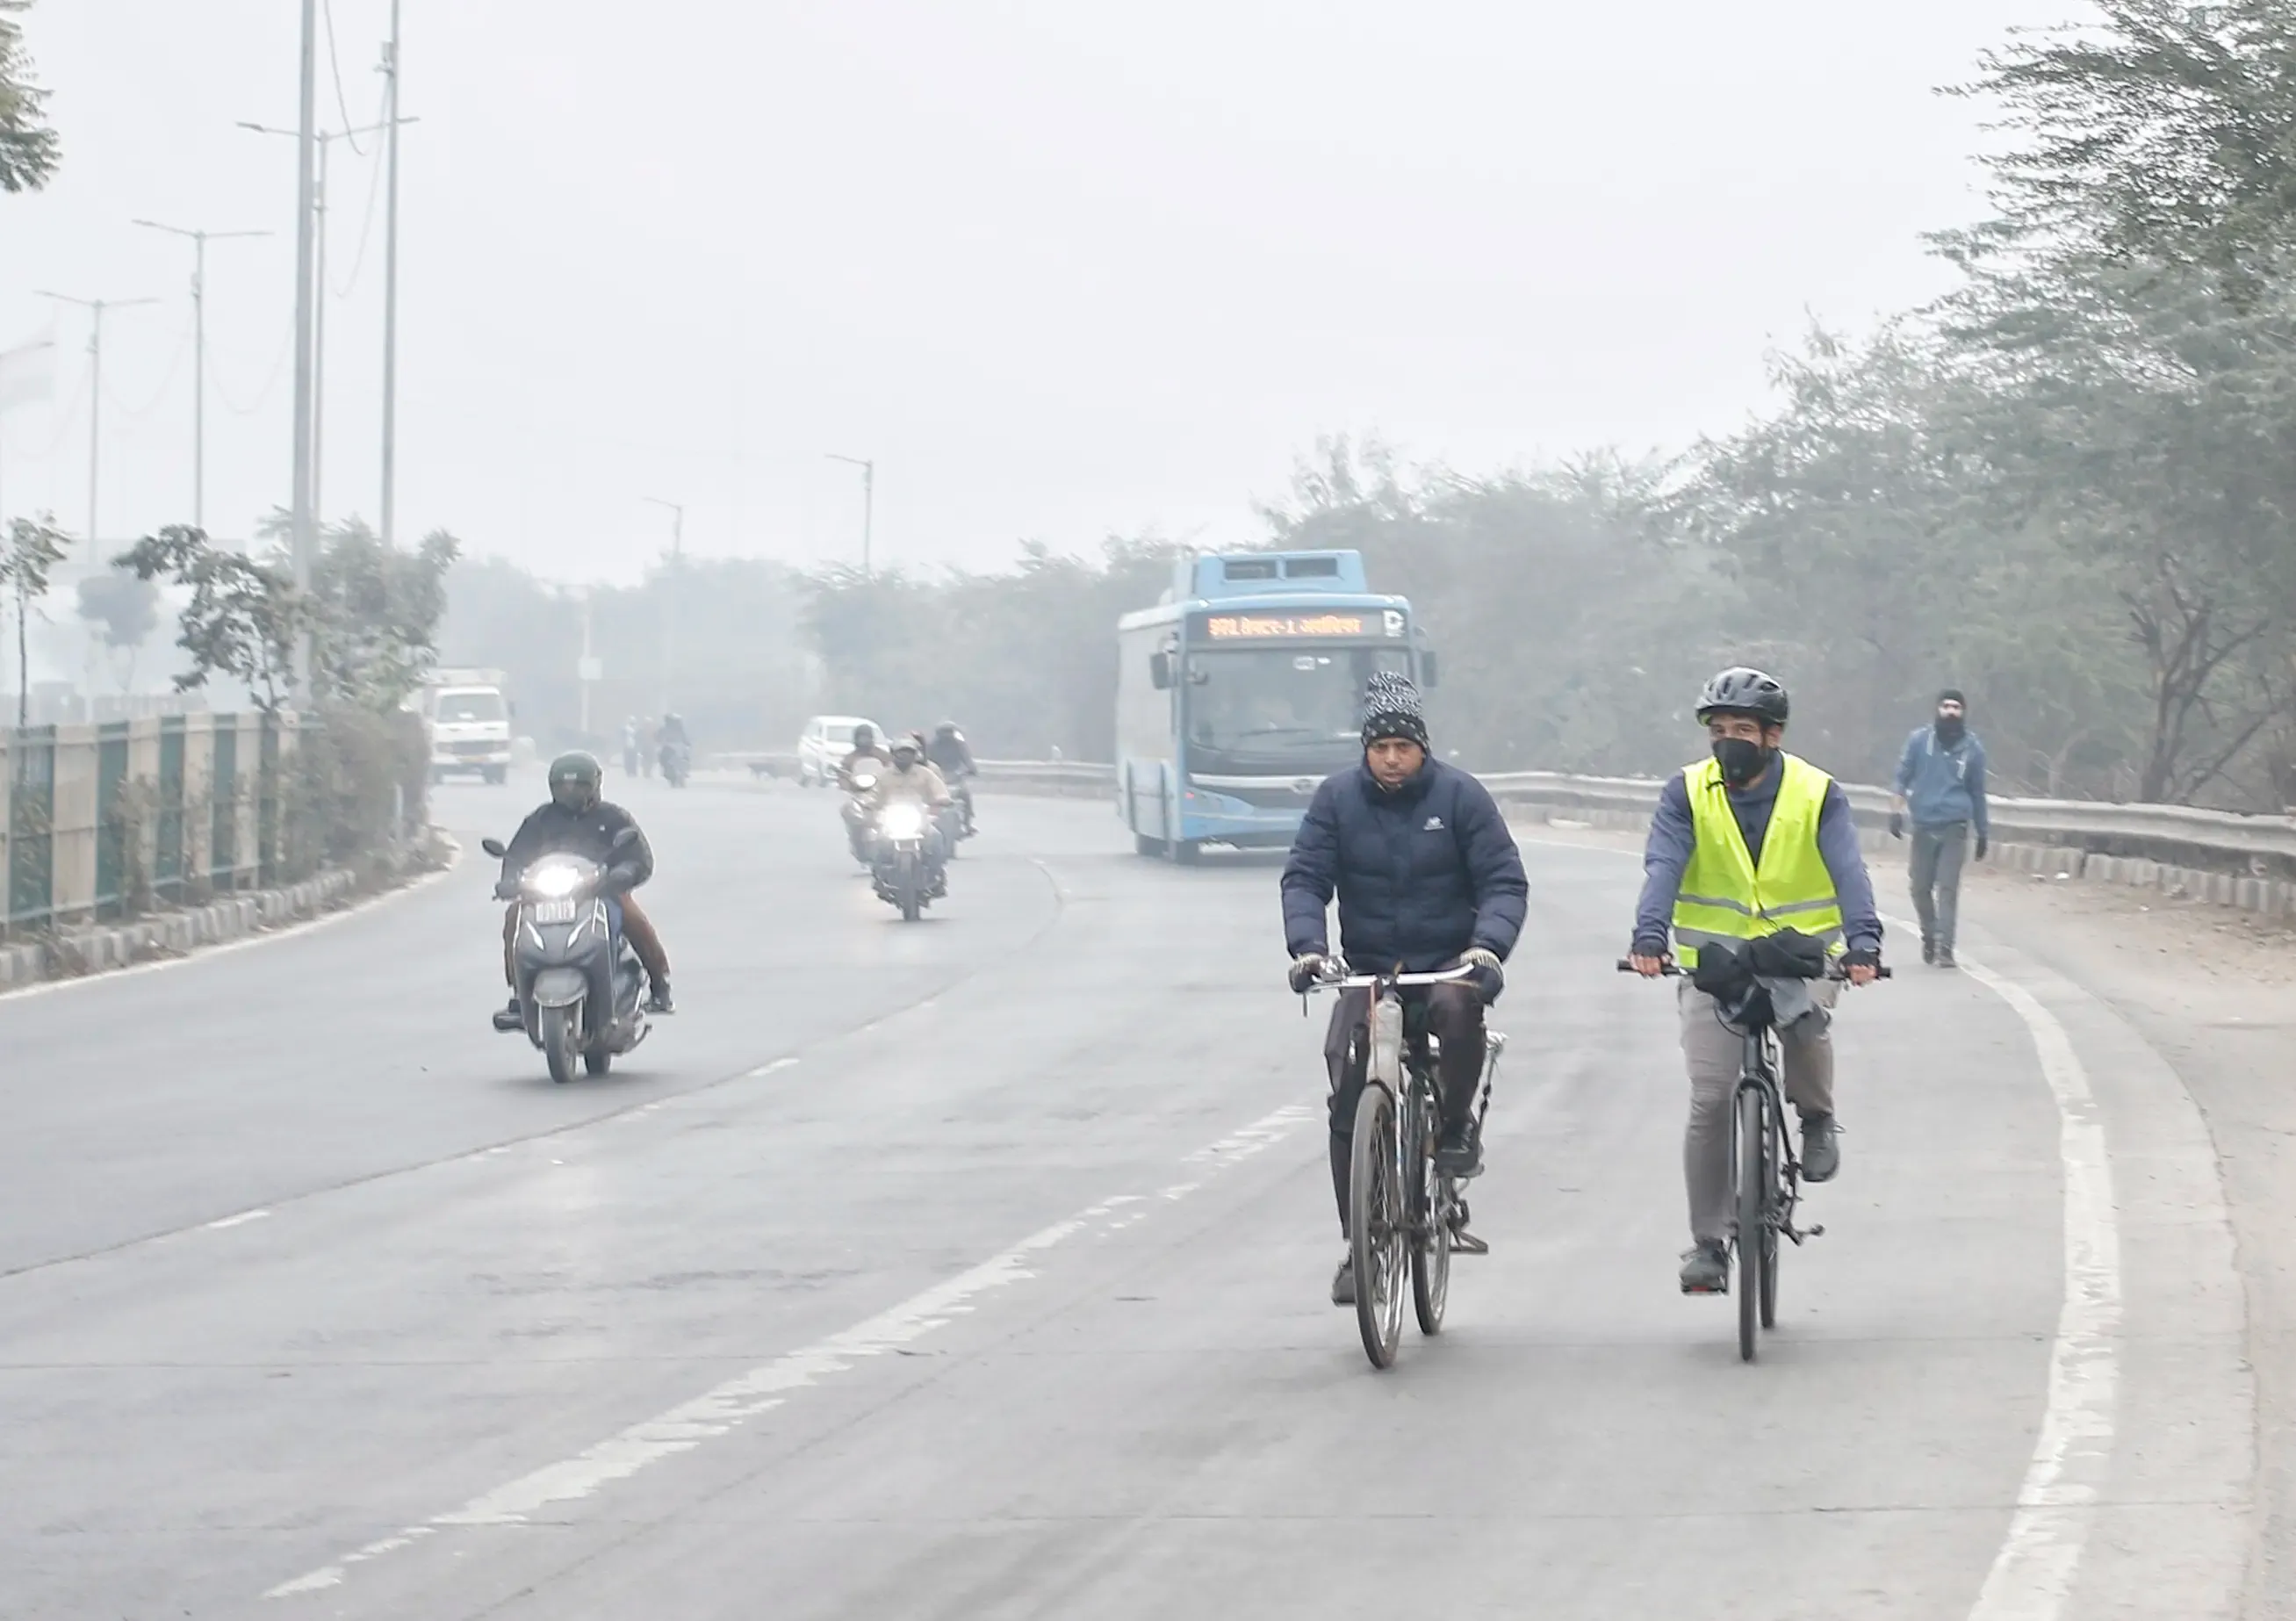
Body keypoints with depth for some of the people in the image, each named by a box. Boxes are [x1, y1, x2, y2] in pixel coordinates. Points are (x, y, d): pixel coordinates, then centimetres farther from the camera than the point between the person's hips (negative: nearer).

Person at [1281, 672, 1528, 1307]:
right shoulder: (1337, 798, 1)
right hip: (1369, 969, 2)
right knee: (1349, 1104, -14)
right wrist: (1307, 945, -22)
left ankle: (1457, 1127, -11)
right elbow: (1304, 878, -3)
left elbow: (1504, 881, -6)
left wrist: (1488, 945, -24)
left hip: (1447, 965, -2)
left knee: (1459, 1009, -38)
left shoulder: (1459, 795, -3)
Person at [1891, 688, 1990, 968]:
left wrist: (1983, 833, 17)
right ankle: (1929, 936, 28)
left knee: (1948, 888, -10)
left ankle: (1945, 948, -13)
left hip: (1954, 828, -1)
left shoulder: (1972, 747, 5)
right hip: (1924, 826, 1)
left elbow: (1977, 792, 13)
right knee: (1921, 888, 5)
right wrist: (1896, 810, -6)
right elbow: (1903, 775, 6)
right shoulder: (1920, 740, 3)